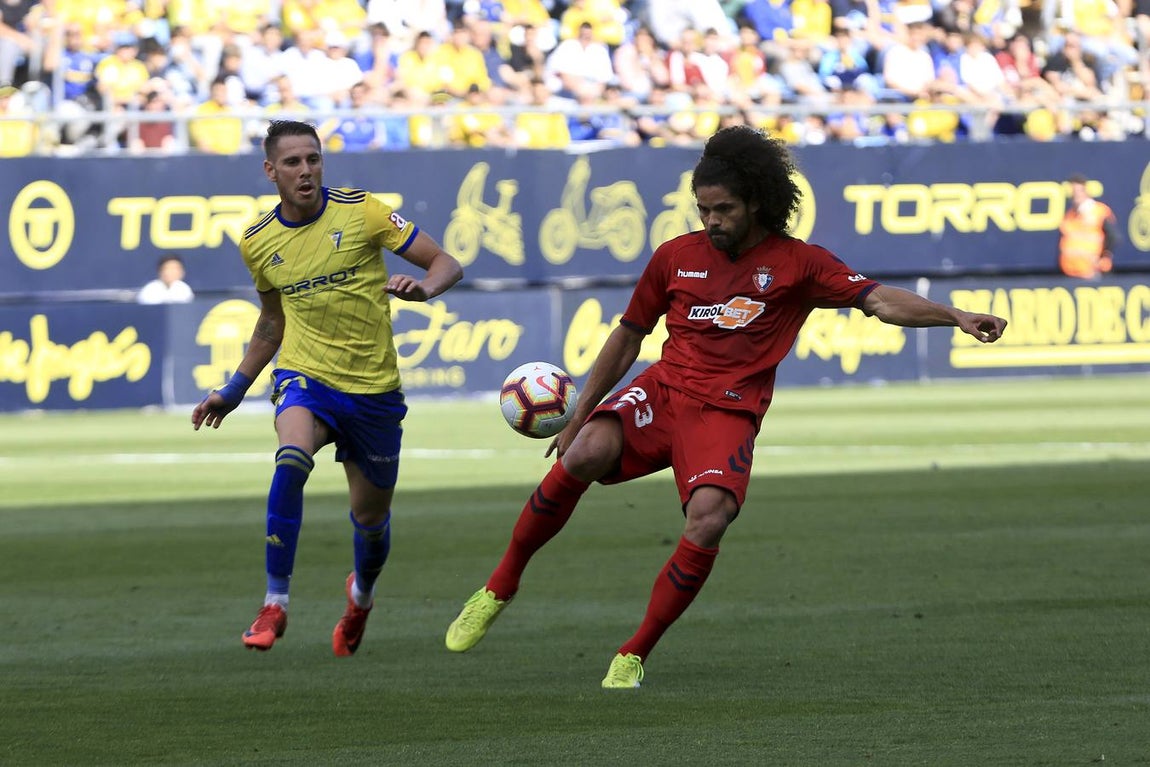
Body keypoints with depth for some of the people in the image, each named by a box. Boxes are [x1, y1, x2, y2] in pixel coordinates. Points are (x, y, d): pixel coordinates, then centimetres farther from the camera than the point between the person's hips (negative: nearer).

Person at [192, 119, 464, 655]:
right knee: (292, 457, -33)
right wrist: (233, 390, 20)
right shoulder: (257, 243, 3)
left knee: (371, 519, 10)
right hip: (305, 375, 0)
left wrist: (424, 287, -27)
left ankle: (362, 595, 46)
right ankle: (275, 604, -26)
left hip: (373, 387, 0)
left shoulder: (360, 211, -7)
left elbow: (446, 264, -5)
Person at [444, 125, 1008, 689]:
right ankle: (501, 587, -13)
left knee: (708, 520, -30)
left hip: (728, 413, -2)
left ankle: (633, 657, -13)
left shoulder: (797, 263, 5)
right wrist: (577, 419, 23)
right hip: (661, 390, 2)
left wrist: (955, 316, -20)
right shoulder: (676, 256, 12)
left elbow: (880, 300, -4)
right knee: (586, 453, -30)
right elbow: (627, 337, 21)